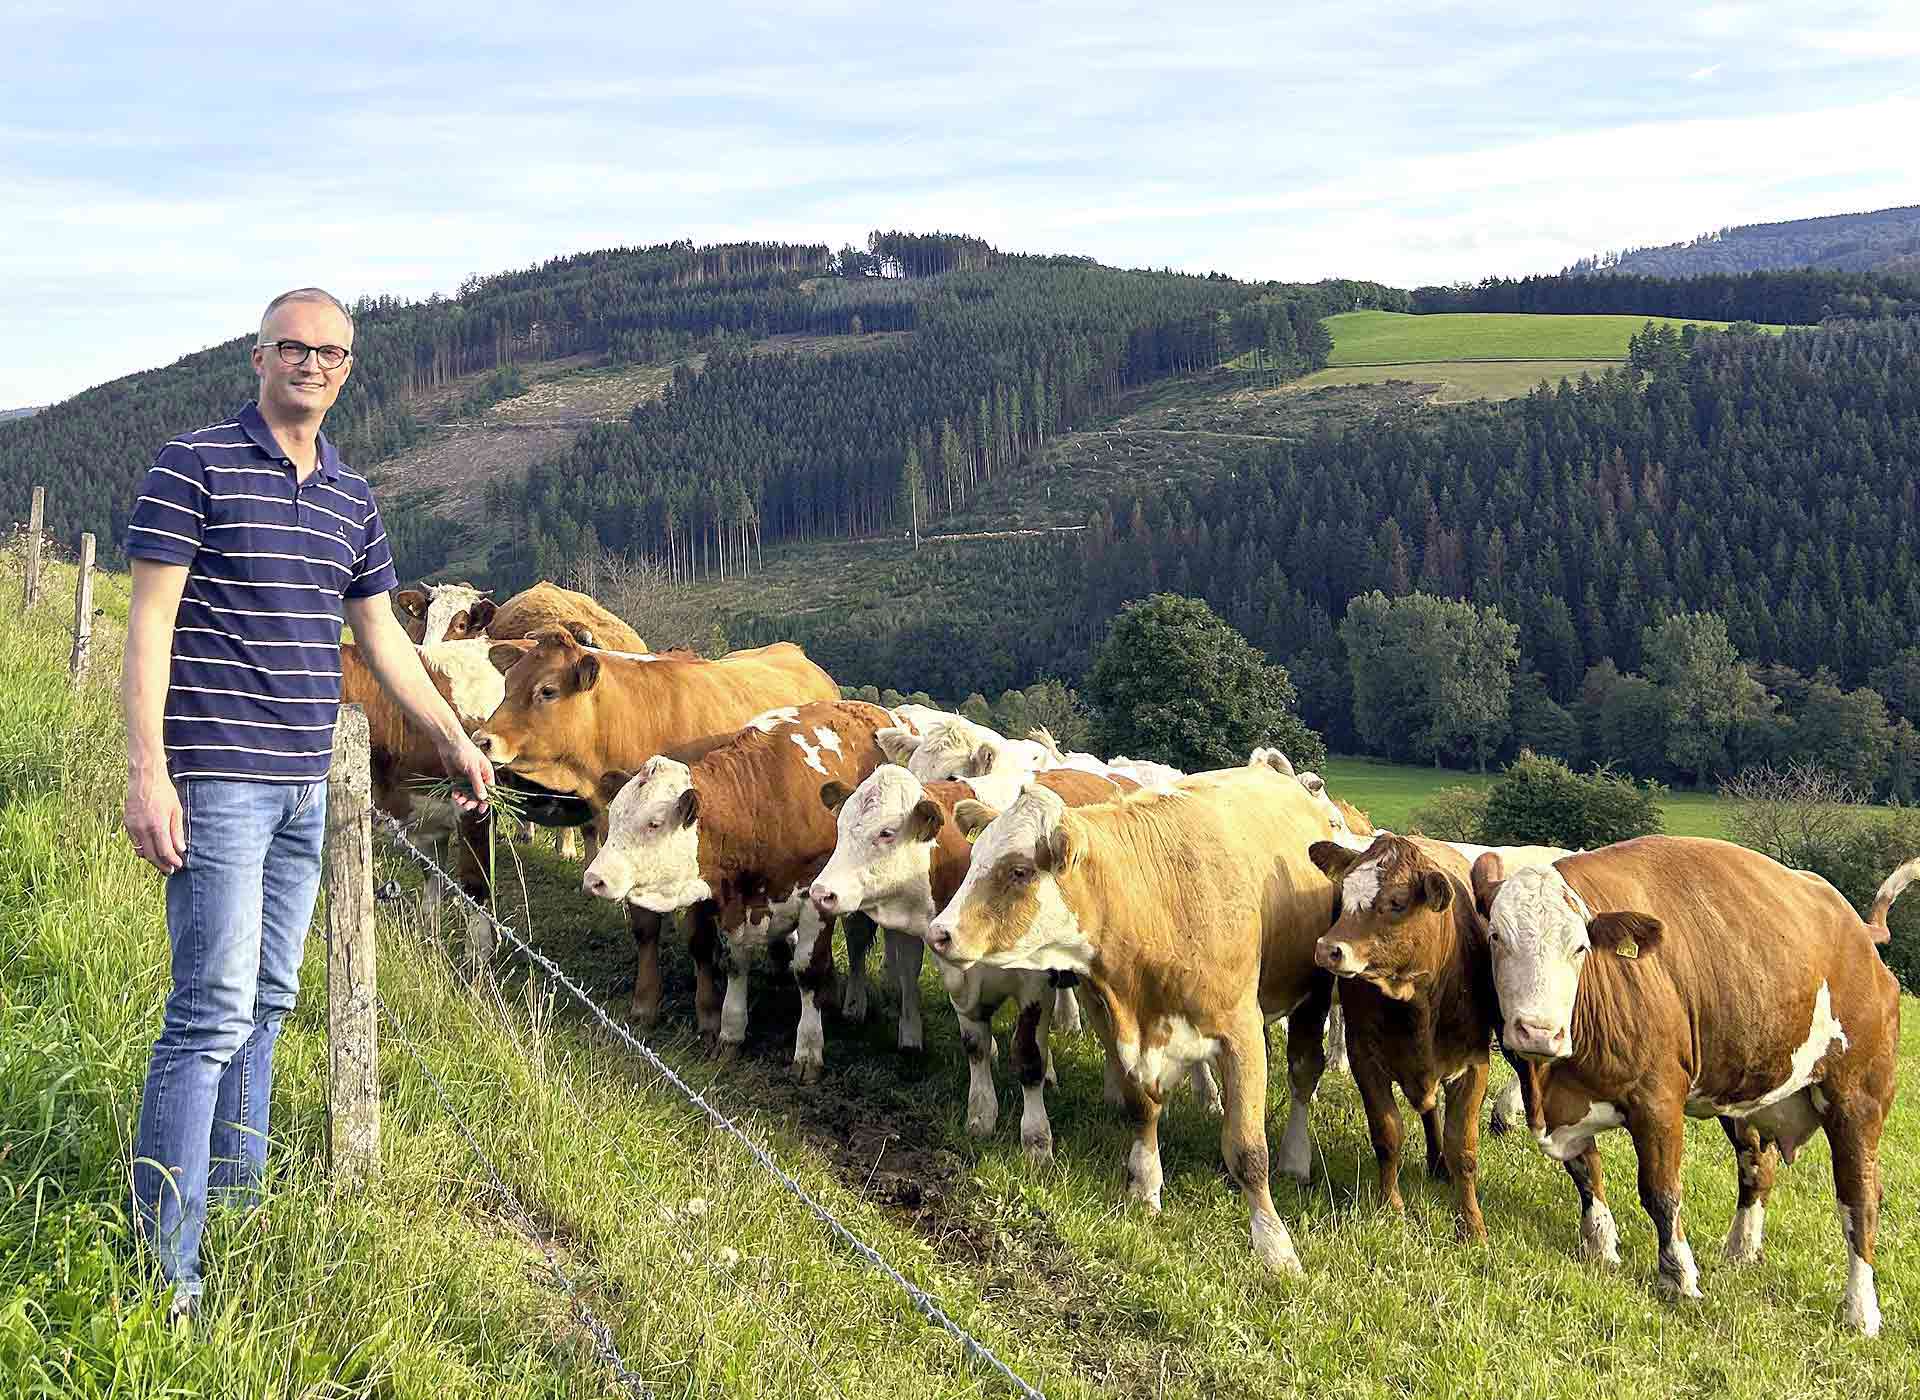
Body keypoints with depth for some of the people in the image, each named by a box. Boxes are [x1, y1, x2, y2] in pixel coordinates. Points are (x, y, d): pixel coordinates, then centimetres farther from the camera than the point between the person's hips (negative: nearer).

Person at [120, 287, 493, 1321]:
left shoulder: (351, 498, 13)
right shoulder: (193, 468, -6)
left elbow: (380, 635, 23)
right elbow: (149, 624, -11)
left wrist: (455, 740, 26)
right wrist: (147, 772, -18)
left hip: (304, 783, 7)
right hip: (217, 777, -7)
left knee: (267, 1000, 14)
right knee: (213, 1011, -11)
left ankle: (236, 1199, 26)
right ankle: (166, 1266, -7)